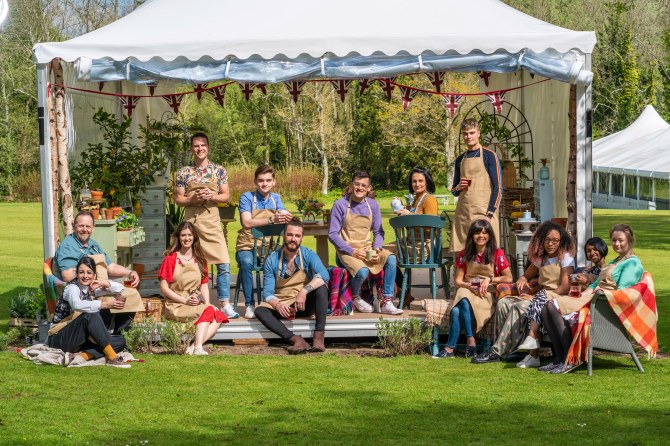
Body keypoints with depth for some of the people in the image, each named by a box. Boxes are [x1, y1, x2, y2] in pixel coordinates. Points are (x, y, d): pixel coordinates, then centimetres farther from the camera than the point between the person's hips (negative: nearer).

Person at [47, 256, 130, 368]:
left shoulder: (92, 288, 8)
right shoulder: (72, 288, -13)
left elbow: (120, 288, 11)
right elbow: (76, 304, -37)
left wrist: (104, 283, -9)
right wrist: (105, 304, -38)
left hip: (80, 340, 7)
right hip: (59, 339, -7)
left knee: (120, 341, -9)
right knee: (91, 315, -32)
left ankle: (82, 356, -24)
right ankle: (112, 357, -30)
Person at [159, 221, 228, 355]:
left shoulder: (199, 260, 16)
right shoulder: (170, 258, 0)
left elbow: (204, 285, 12)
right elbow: (164, 288, -5)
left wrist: (207, 303, -6)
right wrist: (185, 301, -13)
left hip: (197, 303, 5)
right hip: (176, 306, -5)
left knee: (219, 316, -24)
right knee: (208, 311, -30)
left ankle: (194, 346, -35)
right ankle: (198, 348, -42)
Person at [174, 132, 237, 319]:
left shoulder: (219, 170, 5)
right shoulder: (184, 172, 5)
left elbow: (226, 196, 7)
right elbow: (178, 199, 6)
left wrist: (212, 196, -12)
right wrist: (193, 199, -12)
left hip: (212, 221, 0)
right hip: (191, 221, 0)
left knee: (224, 263, -8)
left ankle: (225, 304, -3)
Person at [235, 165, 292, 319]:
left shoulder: (276, 198, 11)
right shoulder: (247, 197, -5)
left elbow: (286, 216, -6)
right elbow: (247, 223, -21)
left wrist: (285, 217, -32)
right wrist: (272, 220, -34)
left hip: (268, 247, 4)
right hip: (247, 246, -4)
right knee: (246, 263, -37)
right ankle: (249, 304, -26)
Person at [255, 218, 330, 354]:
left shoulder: (308, 255, -6)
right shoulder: (272, 260, -4)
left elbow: (324, 275, -25)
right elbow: (267, 292, -6)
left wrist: (304, 292, -38)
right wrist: (277, 305, -29)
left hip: (305, 305, -1)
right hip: (282, 306, 1)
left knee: (321, 287, -29)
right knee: (260, 311, -28)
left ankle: (319, 336, -36)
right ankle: (295, 339, -43)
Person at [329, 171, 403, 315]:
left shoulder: (372, 205, 7)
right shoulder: (340, 205, -6)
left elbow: (378, 232, 10)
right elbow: (333, 234, -8)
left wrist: (376, 249, -11)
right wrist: (352, 251, -16)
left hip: (368, 248, 4)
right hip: (347, 251, -4)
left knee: (391, 259, -23)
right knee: (362, 271, -33)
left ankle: (386, 302, -16)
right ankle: (355, 297, 2)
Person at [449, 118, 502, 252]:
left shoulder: (489, 155, 1)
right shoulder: (460, 159, 18)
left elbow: (498, 188, -3)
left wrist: (490, 213, -12)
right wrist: (458, 187, 1)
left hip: (483, 212, -5)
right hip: (462, 213, 5)